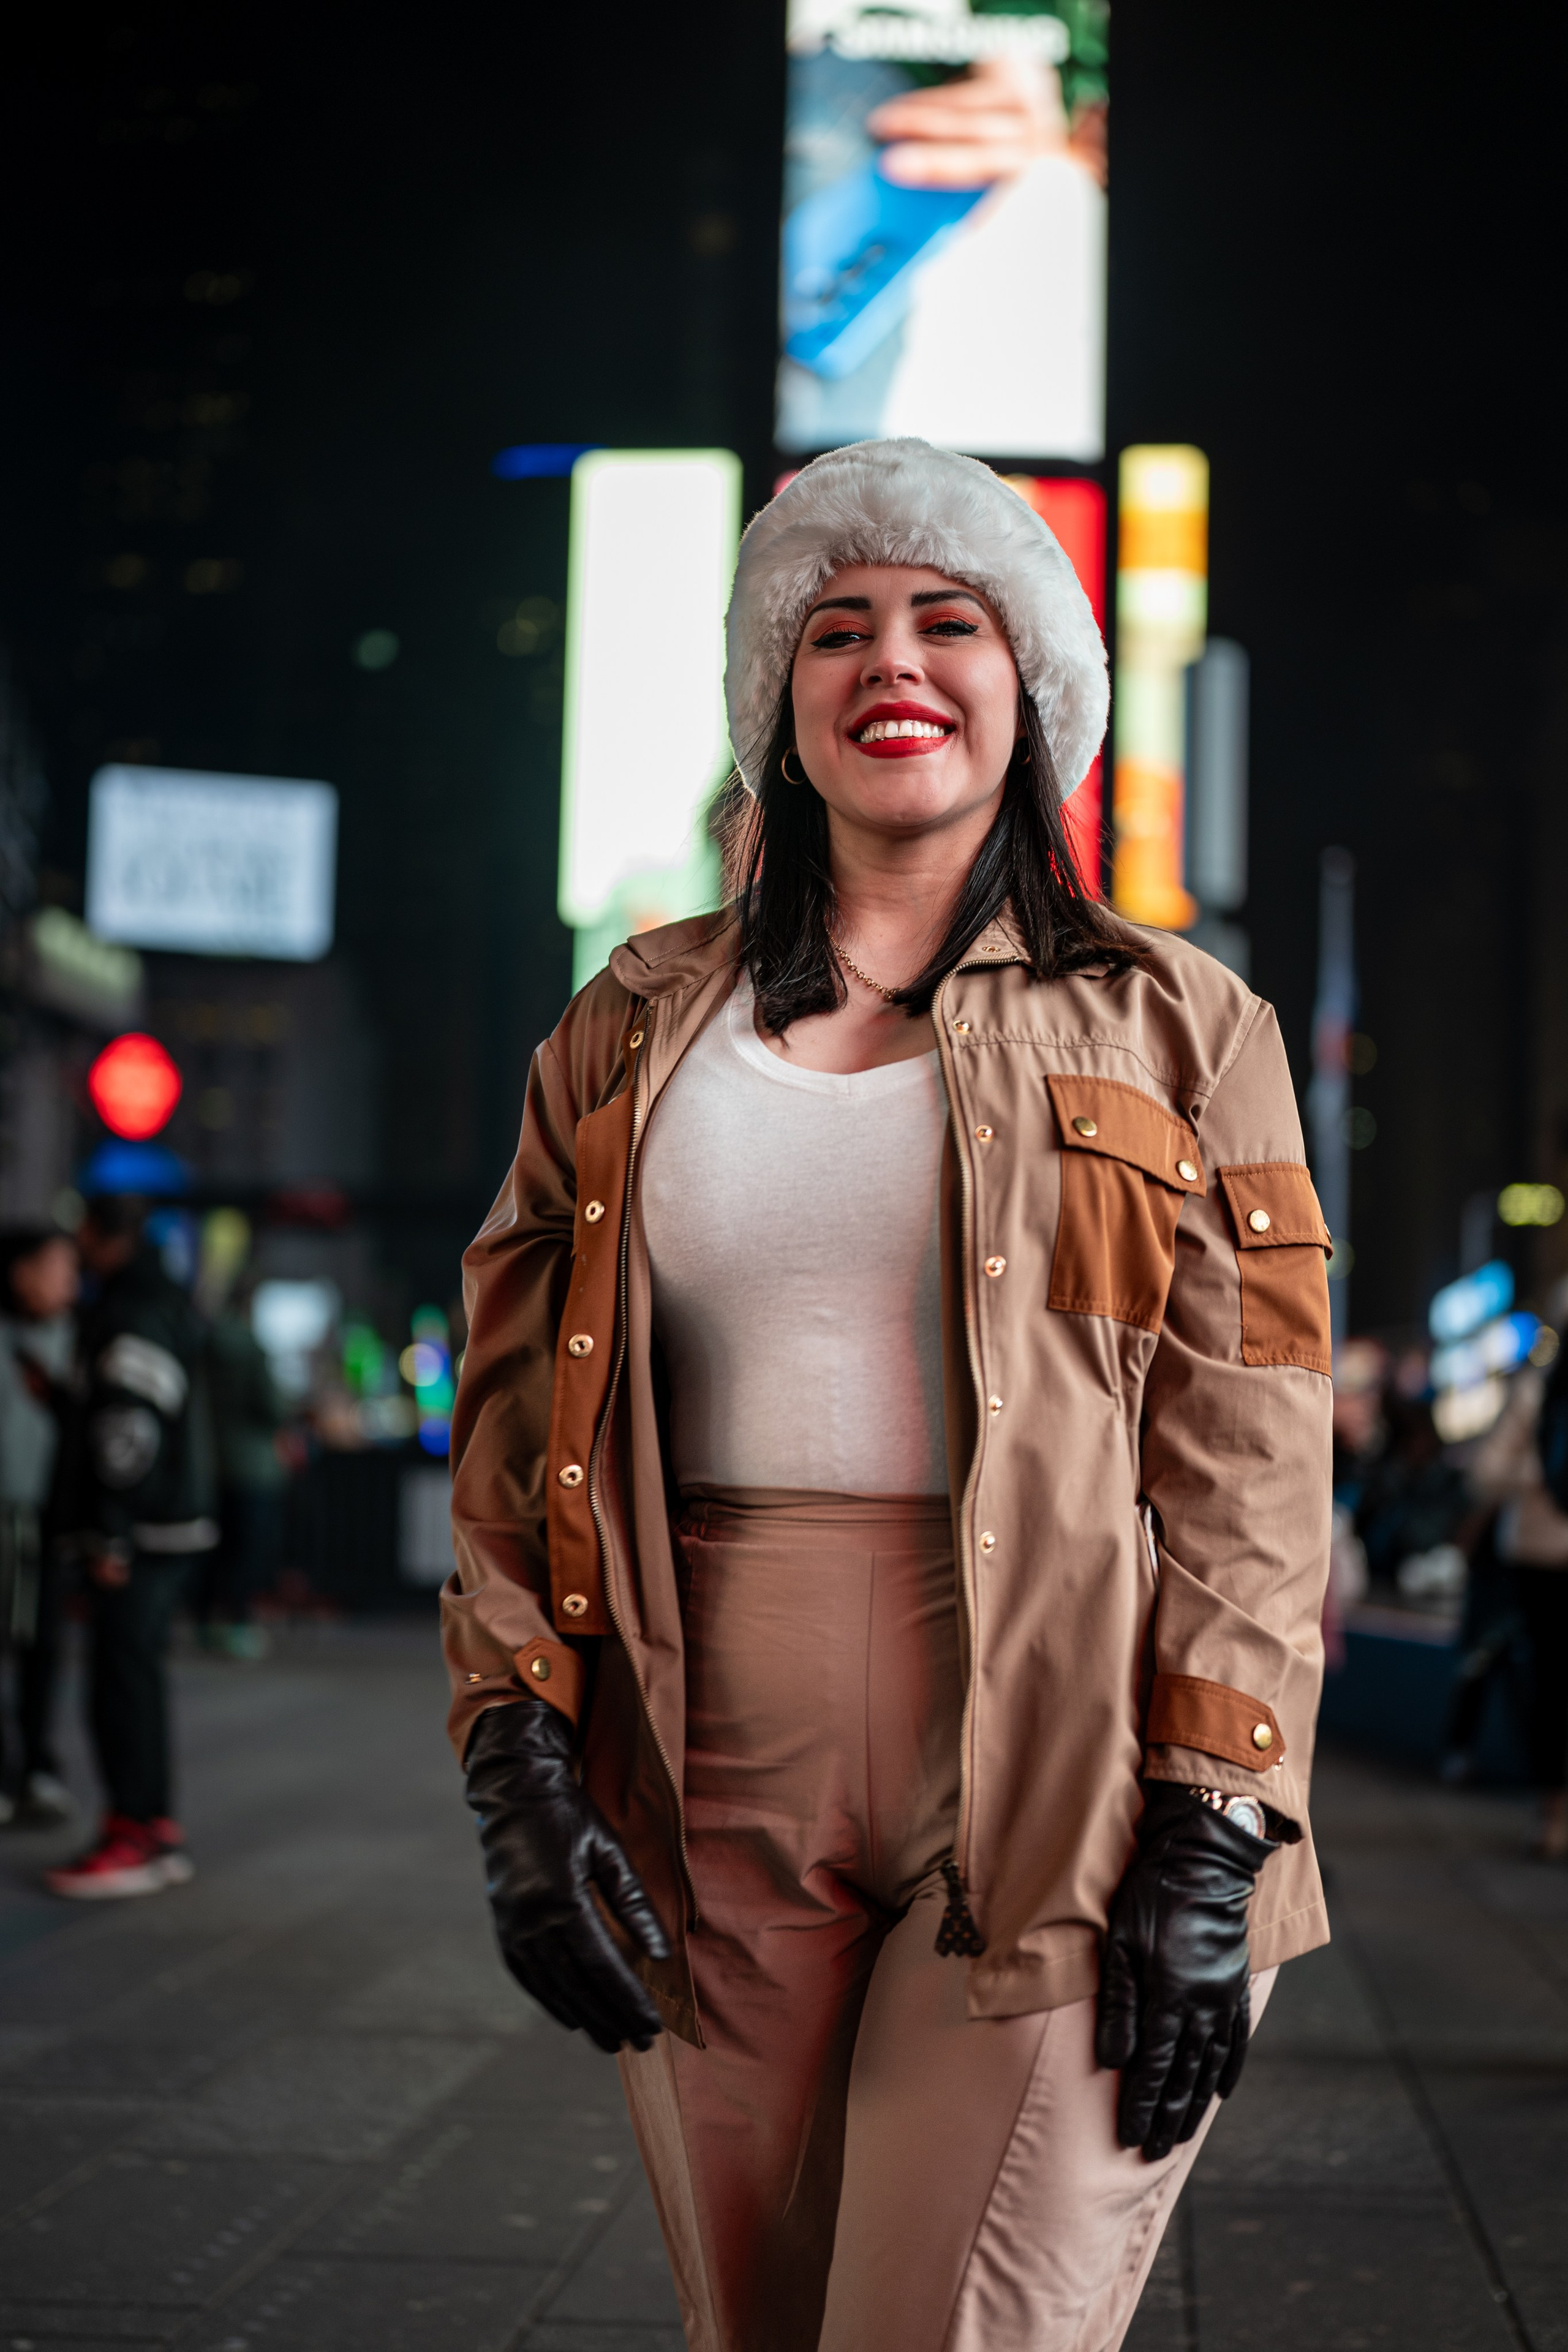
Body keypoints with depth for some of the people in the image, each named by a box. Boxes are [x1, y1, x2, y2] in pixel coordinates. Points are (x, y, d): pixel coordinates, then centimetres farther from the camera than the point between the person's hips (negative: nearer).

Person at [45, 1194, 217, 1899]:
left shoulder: (132, 1316, -15)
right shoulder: (166, 1304, 17)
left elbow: (130, 1431, -21)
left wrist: (110, 1535, -21)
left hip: (137, 1534, -11)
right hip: (164, 1528, 11)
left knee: (123, 1682, -8)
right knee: (134, 1678, 15)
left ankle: (137, 1837, -6)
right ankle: (153, 1827, 21)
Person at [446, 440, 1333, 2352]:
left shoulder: (1171, 1031, 6)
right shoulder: (635, 1032, 12)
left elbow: (1252, 1466, 0)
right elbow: (513, 1426, 11)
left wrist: (1215, 1835, -8)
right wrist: (520, 1760, -1)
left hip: (1056, 1811, -2)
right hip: (713, 1812, 3)